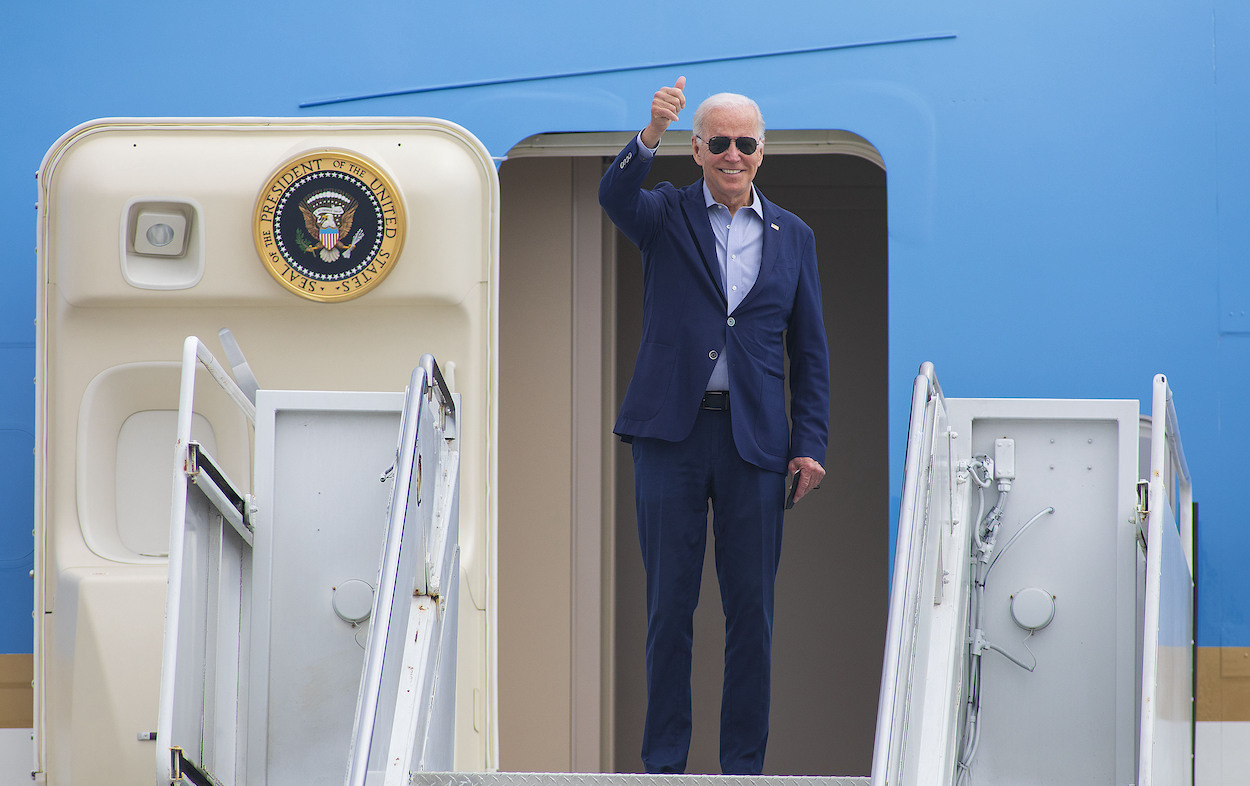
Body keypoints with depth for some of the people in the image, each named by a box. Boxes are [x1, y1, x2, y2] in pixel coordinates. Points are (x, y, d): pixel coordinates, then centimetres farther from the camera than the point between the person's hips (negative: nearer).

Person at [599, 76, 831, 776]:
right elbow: (615, 196, -17)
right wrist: (652, 135, -36)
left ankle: (744, 765, 9)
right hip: (672, 430, -1)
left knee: (752, 610, 2)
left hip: (755, 439, 1)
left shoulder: (793, 237, 12)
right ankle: (664, 762, 8)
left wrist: (810, 445, 2)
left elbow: (810, 351, 12)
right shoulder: (667, 215, 6)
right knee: (669, 603, 2)